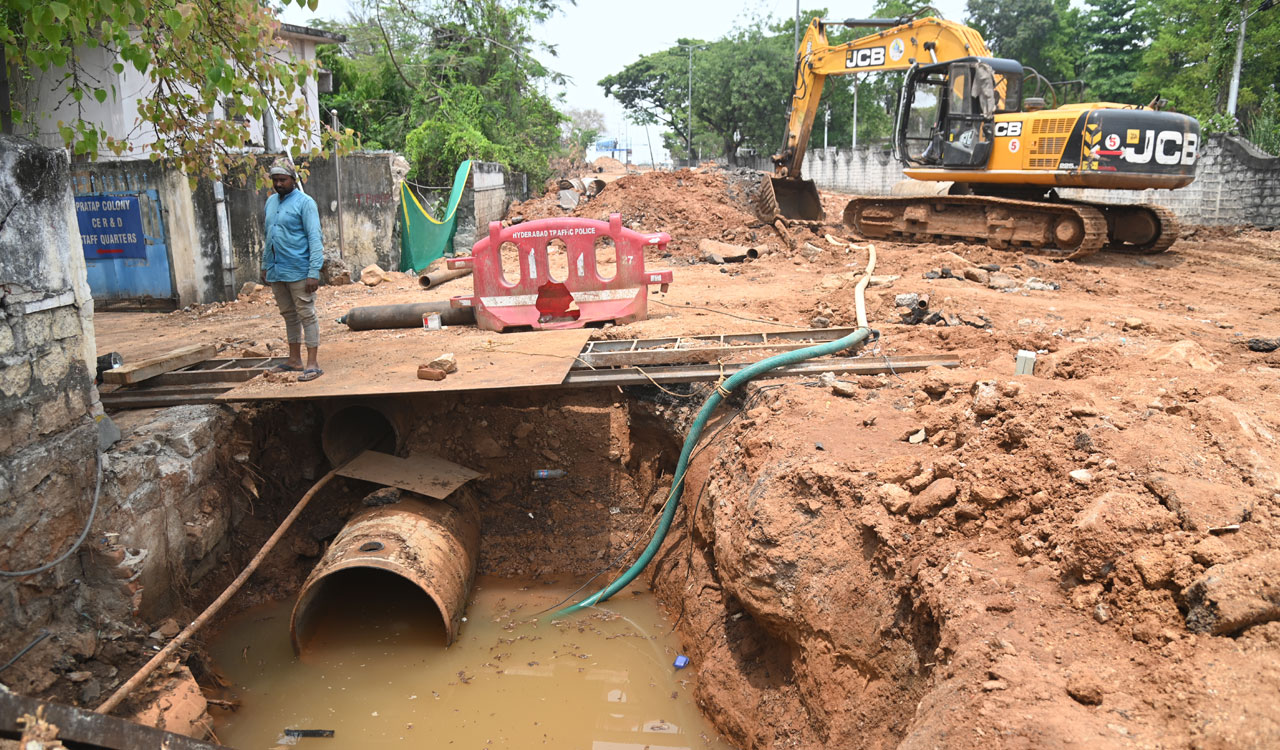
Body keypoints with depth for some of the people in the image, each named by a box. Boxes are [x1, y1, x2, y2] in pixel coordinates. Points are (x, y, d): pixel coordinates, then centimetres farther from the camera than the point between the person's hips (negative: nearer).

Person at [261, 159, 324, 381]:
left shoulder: (304, 202, -8)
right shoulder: (271, 201, 14)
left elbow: (315, 239, -13)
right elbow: (269, 236, 22)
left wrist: (314, 272, -20)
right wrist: (265, 265, 18)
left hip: (298, 271, -7)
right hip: (276, 271, 8)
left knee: (306, 315, -5)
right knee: (289, 315, 14)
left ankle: (312, 364, -4)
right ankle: (294, 360, 23)